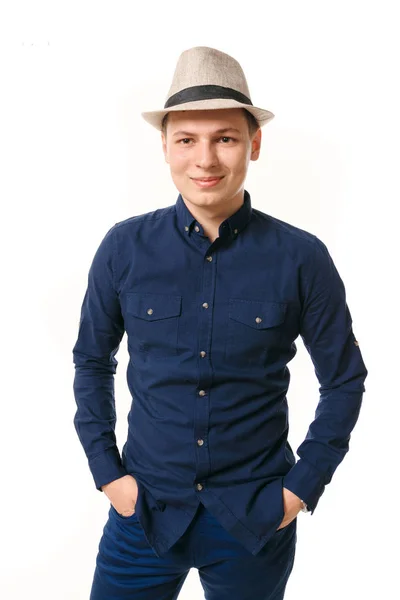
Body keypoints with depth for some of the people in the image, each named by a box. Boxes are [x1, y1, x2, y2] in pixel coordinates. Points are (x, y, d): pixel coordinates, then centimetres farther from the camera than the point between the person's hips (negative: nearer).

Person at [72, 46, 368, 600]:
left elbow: (345, 379, 0)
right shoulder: (124, 248, -7)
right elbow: (92, 361, 6)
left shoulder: (301, 258, -11)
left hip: (256, 519, 0)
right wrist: (107, 470, 1)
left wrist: (304, 486, -3)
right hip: (145, 509, 1)